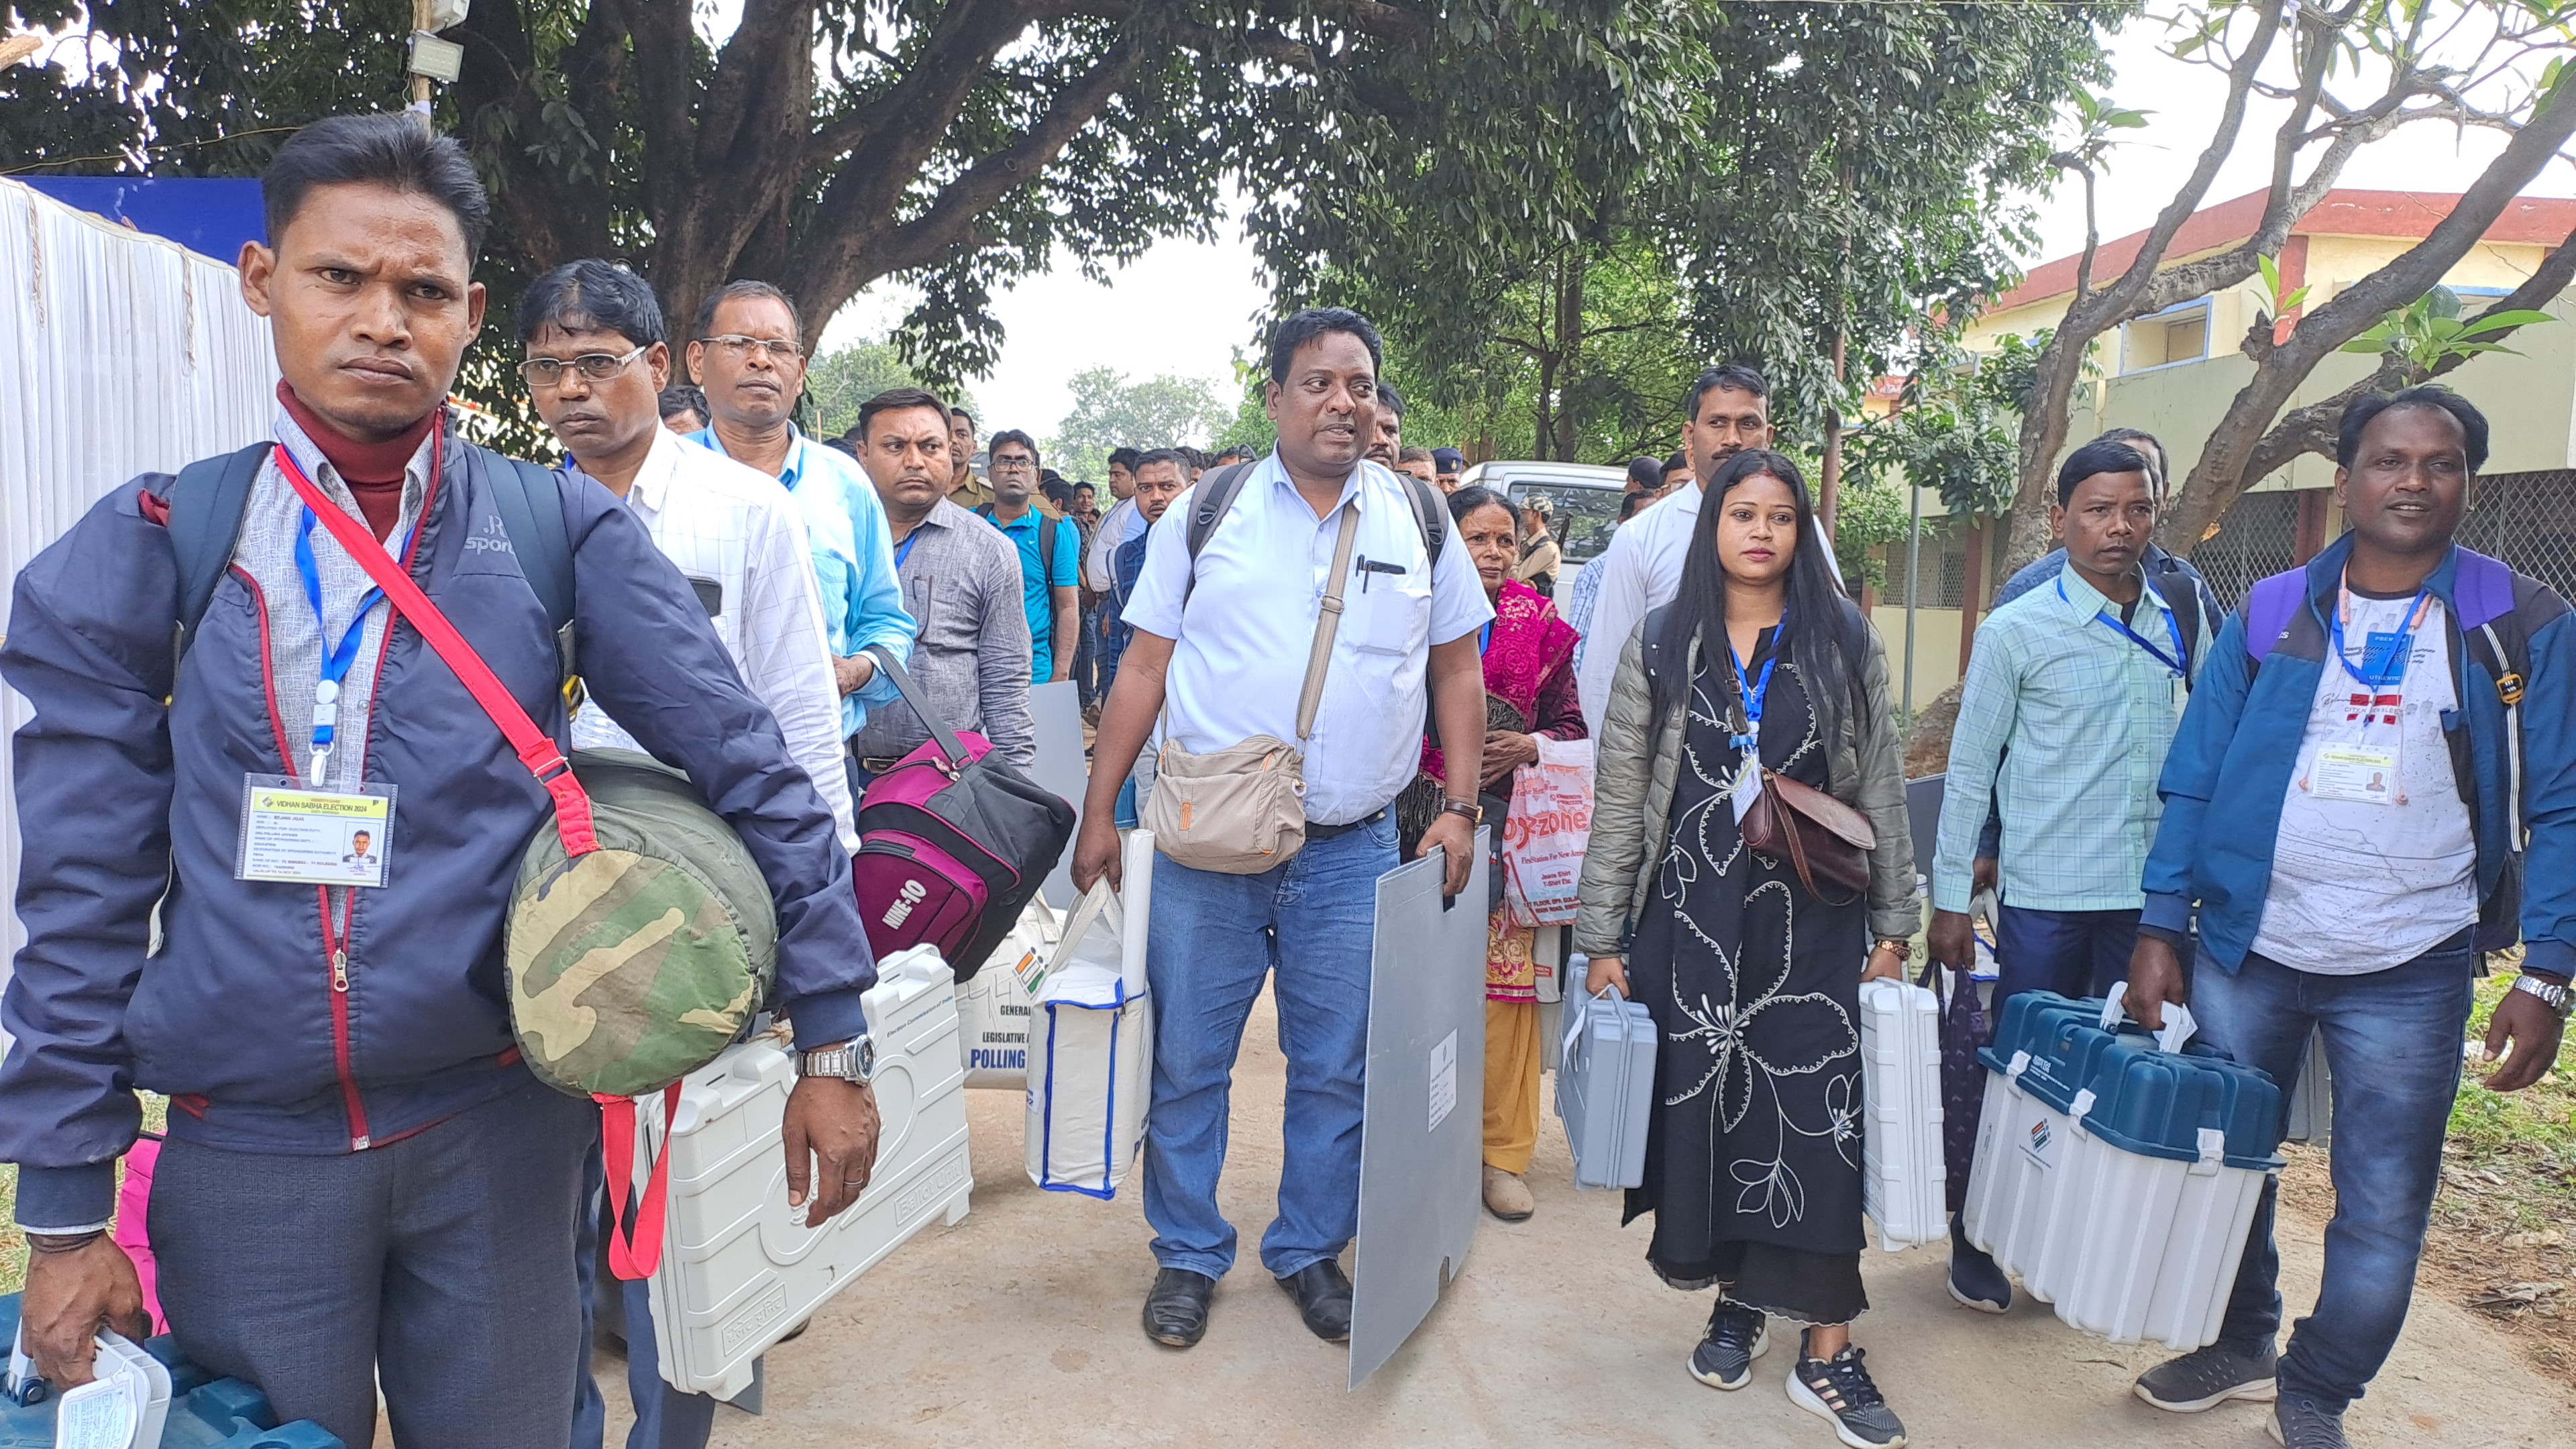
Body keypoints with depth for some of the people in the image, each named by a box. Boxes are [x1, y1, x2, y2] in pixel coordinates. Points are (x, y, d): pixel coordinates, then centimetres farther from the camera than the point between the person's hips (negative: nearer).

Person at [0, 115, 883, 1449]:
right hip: (241, 1157, 1)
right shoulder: (145, 552, -1)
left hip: (499, 1136, 0)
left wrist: (831, 1045, -4)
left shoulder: (558, 532, -3)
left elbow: (750, 770, -3)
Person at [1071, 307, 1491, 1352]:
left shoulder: (1417, 521, 6)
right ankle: (1188, 1256, 26)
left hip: (1353, 853, 1)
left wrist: (1459, 808, 3)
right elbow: (1144, 666, 3)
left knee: (1338, 1069, 10)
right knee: (1186, 1060, 7)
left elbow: (1457, 668, 11)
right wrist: (1099, 812, -1)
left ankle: (1311, 1251, 30)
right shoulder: (1208, 513, 2)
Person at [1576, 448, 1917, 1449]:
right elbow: (1619, 797, 2)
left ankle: (1826, 1353, 8)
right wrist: (1602, 938, -1)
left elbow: (1882, 791, 6)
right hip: (1690, 916, 1)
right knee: (1701, 1103, 6)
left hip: (1811, 922, 0)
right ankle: (1737, 1301, 27)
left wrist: (1892, 928, 3)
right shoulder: (1661, 644, 3)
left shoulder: (1845, 641, 5)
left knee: (1815, 1115, -2)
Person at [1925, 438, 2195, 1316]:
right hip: (2046, 898, -3)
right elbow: (1969, 772, -4)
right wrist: (1950, 900, -5)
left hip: (2152, 897, 4)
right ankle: (1979, 1241, 22)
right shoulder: (2017, 632, -6)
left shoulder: (2182, 628, 7)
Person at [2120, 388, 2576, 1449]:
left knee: (2382, 1213, 6)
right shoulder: (2269, 615, 3)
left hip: (2411, 972, -1)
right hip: (2245, 951, 2)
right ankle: (2240, 1345, 37)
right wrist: (2160, 929, -3)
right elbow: (2192, 782, 3)